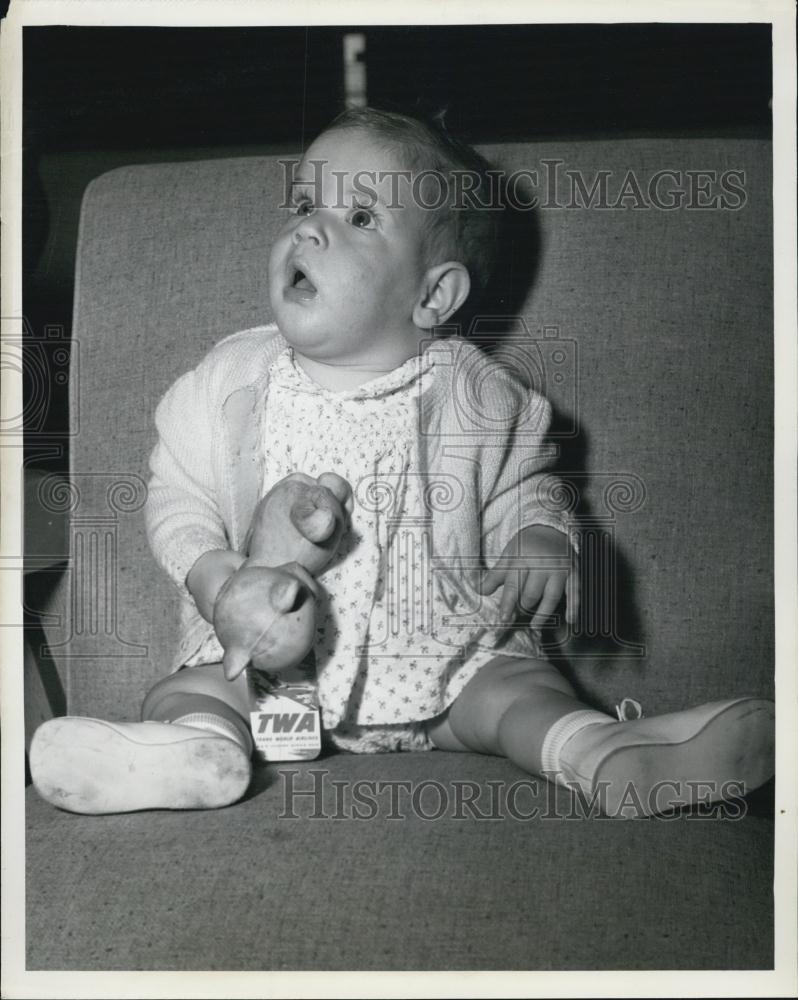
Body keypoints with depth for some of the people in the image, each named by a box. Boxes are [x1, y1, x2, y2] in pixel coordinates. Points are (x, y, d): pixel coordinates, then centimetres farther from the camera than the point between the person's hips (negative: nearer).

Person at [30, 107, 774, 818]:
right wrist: (211, 574, -14)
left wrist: (540, 542, -13)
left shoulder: (476, 396, -3)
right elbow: (178, 494, 6)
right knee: (187, 689, -21)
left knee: (513, 683, -23)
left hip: (438, 646, 0)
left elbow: (522, 489, 10)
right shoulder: (231, 379, 0)